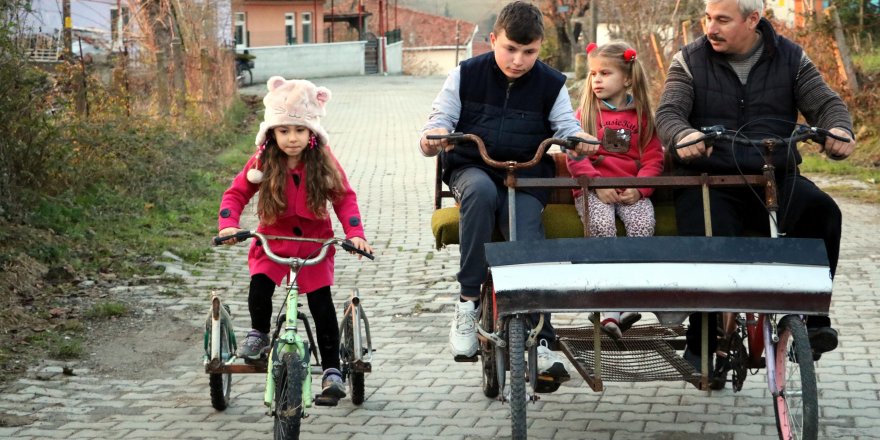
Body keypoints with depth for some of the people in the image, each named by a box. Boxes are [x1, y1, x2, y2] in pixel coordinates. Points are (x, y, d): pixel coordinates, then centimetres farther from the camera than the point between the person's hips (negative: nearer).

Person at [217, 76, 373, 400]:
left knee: (322, 303, -5)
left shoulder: (323, 162, -8)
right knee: (259, 286, -23)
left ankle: (331, 369, 3)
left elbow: (344, 197, -4)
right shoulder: (263, 162, -9)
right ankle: (259, 334, 7)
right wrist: (228, 225, -22)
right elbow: (236, 193, -4)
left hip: (315, 242, 0)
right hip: (273, 240, 0)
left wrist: (355, 233, -17)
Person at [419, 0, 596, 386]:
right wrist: (434, 137, -23)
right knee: (480, 190, -38)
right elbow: (440, 119, 3)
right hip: (472, 170, -1)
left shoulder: (551, 84, 4)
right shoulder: (466, 75, 2)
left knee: (529, 248, -25)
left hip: (526, 179, 1)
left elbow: (566, 128, 1)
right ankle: (468, 301, -31)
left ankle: (540, 343, -18)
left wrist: (578, 141, -25)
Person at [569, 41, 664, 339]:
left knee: (643, 225, -30)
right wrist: (597, 184, -14)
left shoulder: (641, 115, 14)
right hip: (594, 190, -1)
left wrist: (639, 188, -11)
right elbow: (575, 157, 2)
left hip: (632, 190, 1)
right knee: (602, 225, -32)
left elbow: (653, 158, 7)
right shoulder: (584, 113, 13)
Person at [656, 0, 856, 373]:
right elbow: (669, 112, -7)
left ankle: (812, 320, -20)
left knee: (821, 211, -29)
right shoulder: (689, 60, 5)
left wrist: (840, 131, -23)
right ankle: (701, 348, -12)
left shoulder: (790, 58, 8)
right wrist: (682, 136, -33)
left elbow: (826, 103, 2)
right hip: (708, 180, -1)